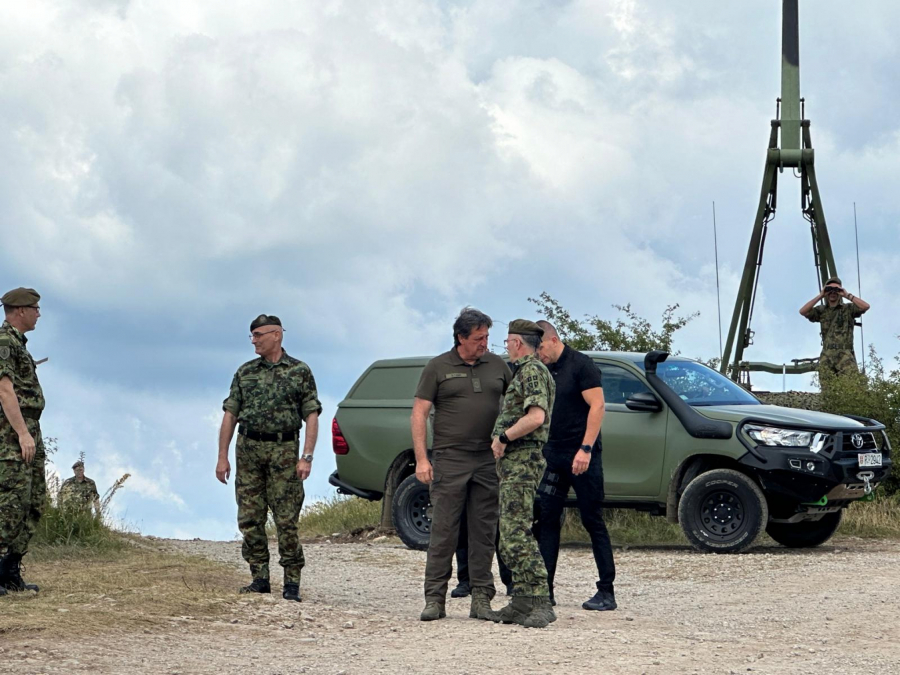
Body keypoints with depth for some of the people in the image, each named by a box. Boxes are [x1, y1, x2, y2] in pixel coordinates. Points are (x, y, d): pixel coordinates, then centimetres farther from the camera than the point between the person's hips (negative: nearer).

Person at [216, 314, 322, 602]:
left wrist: (306, 457, -11)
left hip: (283, 450, -4)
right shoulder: (245, 372, 11)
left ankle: (292, 583, -2)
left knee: (286, 519, -6)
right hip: (249, 449, 4)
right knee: (250, 518, 3)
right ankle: (260, 578, 11)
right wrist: (222, 457, 4)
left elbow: (311, 416, -1)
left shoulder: (300, 372, 2)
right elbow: (230, 415, 11)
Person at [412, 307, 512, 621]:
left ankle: (481, 598, 9)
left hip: (488, 462, 3)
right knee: (443, 531, -3)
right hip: (449, 461, -3)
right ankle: (435, 599, 0)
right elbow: (419, 413, 2)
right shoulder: (438, 368, 2)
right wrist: (421, 459, -7)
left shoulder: (497, 366, 10)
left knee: (484, 532, 4)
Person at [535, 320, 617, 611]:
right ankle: (545, 589, 3)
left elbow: (597, 406, -14)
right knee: (546, 520, 1)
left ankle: (606, 591, -1)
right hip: (552, 455, 7)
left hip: (581, 456, -7)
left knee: (593, 521, -4)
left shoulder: (581, 365, -8)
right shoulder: (543, 371, 12)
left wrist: (586, 449, -21)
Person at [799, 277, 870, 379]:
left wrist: (847, 295, -4)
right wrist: (820, 296, 0)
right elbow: (803, 311, 0)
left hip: (845, 354, -2)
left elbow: (865, 306, -7)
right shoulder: (821, 310, 14)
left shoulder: (848, 308, 9)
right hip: (827, 357, 2)